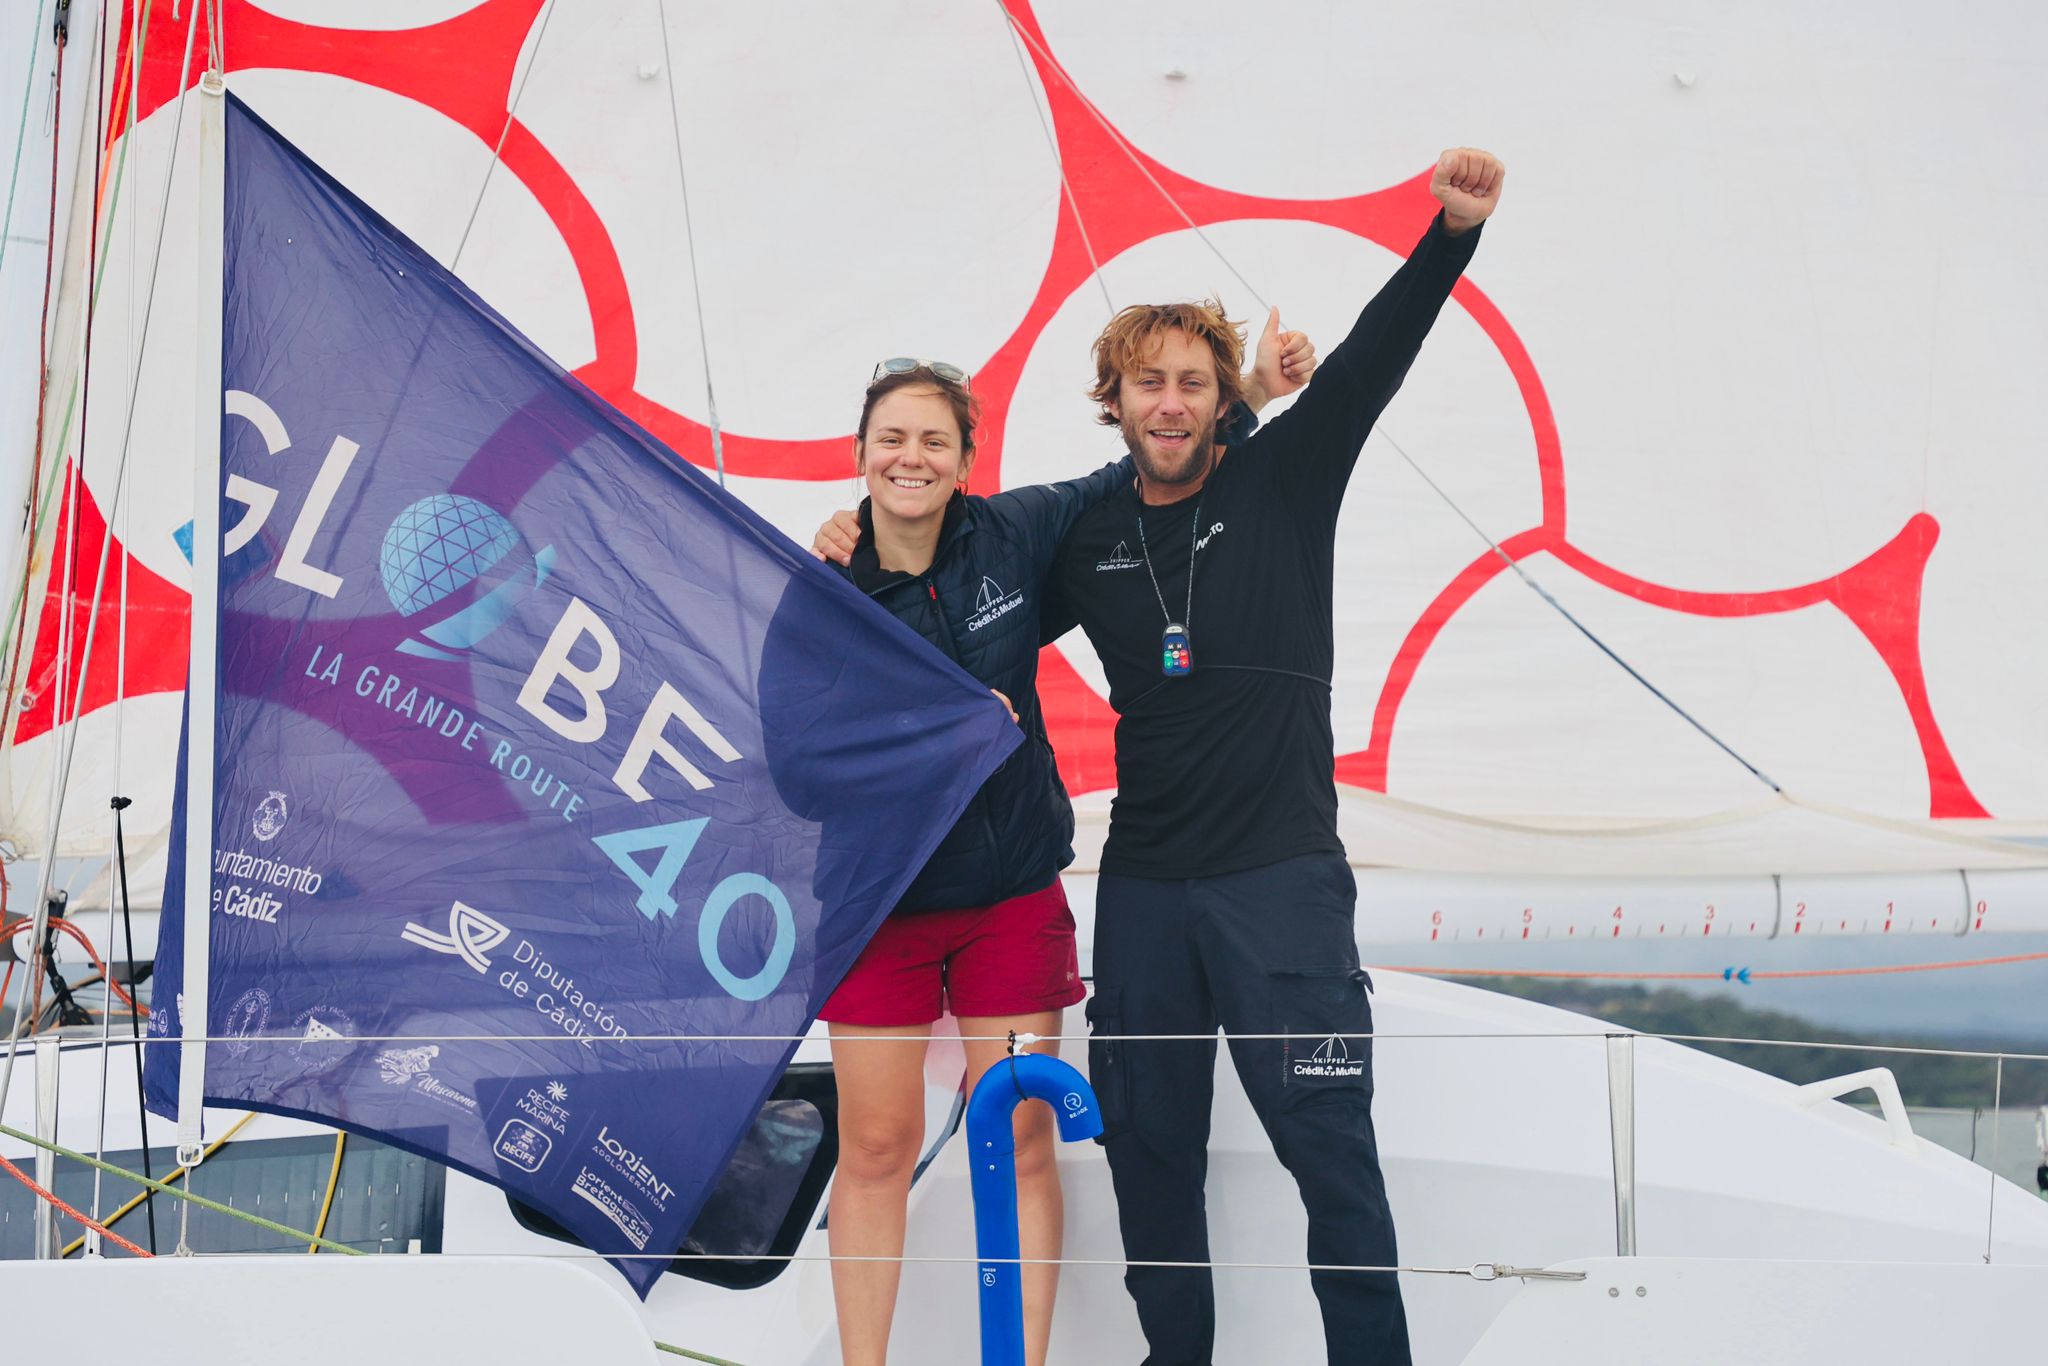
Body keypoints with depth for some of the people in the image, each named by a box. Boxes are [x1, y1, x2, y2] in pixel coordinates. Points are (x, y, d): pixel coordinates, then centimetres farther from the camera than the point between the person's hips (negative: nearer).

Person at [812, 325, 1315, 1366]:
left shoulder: (1013, 535, -4)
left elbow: (1139, 475, 10)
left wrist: (1256, 385, 6)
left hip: (1012, 890, 1)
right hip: (879, 897, -1)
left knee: (1020, 1141, 3)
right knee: (875, 1149, 4)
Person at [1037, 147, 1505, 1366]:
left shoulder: (1282, 482, 1)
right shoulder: (1088, 542, 9)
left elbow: (1372, 359, -10)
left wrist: (1453, 229, -23)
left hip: (1282, 877, -3)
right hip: (1143, 887, 4)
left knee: (1329, 1143, -4)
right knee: (1149, 1144, 10)